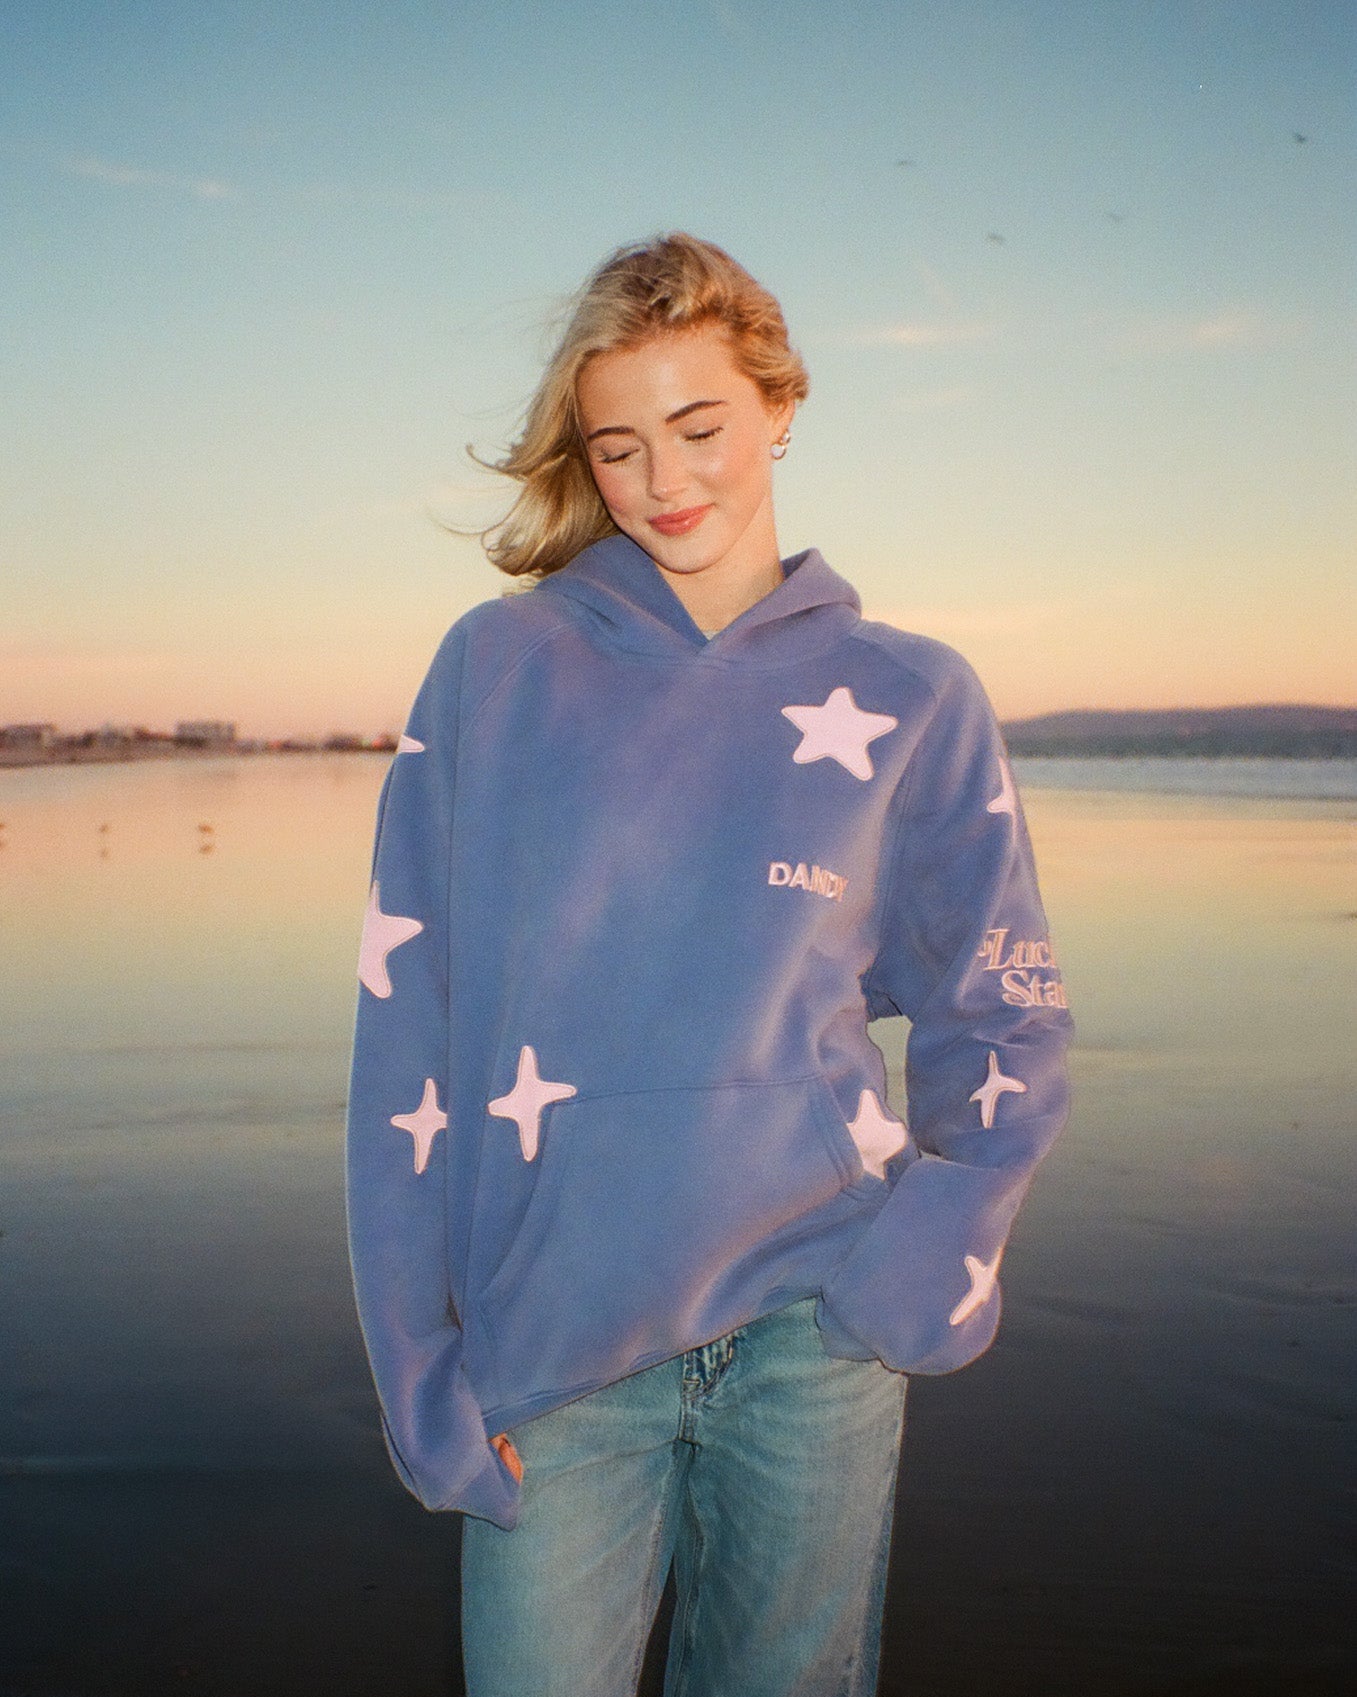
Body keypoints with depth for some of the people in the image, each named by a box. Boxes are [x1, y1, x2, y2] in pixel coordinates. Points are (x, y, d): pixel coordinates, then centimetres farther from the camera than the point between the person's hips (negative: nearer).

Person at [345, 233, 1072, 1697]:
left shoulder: (909, 698, 3)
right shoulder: (495, 670, 0)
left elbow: (1004, 1023, 8)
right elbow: (408, 1025, -2)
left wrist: (929, 1258, -6)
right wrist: (431, 1367, -4)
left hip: (816, 1329, 1)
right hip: (551, 1340, -1)